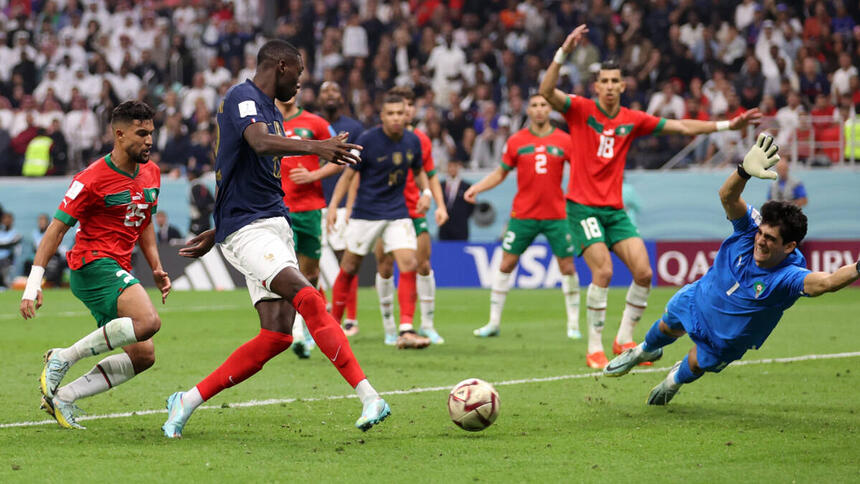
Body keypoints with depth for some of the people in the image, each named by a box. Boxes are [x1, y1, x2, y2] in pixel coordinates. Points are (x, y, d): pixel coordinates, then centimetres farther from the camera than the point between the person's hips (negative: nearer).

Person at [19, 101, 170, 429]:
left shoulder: (151, 173, 11)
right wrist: (33, 283, -17)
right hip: (93, 264, -9)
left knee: (143, 356, 2)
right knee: (148, 321, -29)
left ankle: (63, 396, 5)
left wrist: (156, 268, 12)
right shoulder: (92, 179, -13)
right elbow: (57, 228, -12)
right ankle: (64, 358, -18)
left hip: (117, 272, 9)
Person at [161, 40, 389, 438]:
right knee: (308, 299, -25)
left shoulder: (273, 113, 23)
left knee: (277, 334, -5)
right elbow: (259, 142, -29)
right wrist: (314, 147, -43)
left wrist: (216, 233, 35)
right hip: (246, 230, -9)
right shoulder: (242, 97, -7)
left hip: (274, 225, 9)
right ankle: (367, 397, -32)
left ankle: (187, 401, 5)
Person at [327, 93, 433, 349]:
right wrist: (334, 205, -13)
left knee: (409, 264, -14)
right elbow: (348, 174, -5)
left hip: (397, 213, 3)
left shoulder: (412, 141, 0)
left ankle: (405, 331, -15)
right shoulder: (368, 140, -12)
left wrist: (425, 193, 0)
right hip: (365, 213, -3)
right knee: (349, 268, 3)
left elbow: (418, 171, 18)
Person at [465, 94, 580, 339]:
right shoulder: (516, 141, 3)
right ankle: (494, 322, 9)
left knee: (567, 267, -1)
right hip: (523, 215, 0)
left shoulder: (564, 141, 1)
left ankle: (573, 324, 12)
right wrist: (476, 188, -2)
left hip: (556, 215, 0)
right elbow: (500, 173, 11)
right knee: (505, 265, 0)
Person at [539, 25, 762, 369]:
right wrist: (563, 53, -33)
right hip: (583, 206, -5)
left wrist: (729, 125, 8)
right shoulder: (581, 110, -4)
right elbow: (546, 92, -21)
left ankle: (624, 340, 11)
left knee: (643, 272, -6)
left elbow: (682, 127, 12)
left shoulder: (633, 120, 8)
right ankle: (594, 349, -8)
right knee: (603, 271, -19)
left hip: (615, 209, 5)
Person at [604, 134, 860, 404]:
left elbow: (825, 282, -62)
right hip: (698, 300, 3)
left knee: (698, 364, 20)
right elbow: (728, 196, -45)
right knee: (668, 327, 30)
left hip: (728, 338, -3)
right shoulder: (751, 229, -32)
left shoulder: (788, 276, -43)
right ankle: (646, 350, 67)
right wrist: (746, 170, -65)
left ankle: (677, 379, 59)